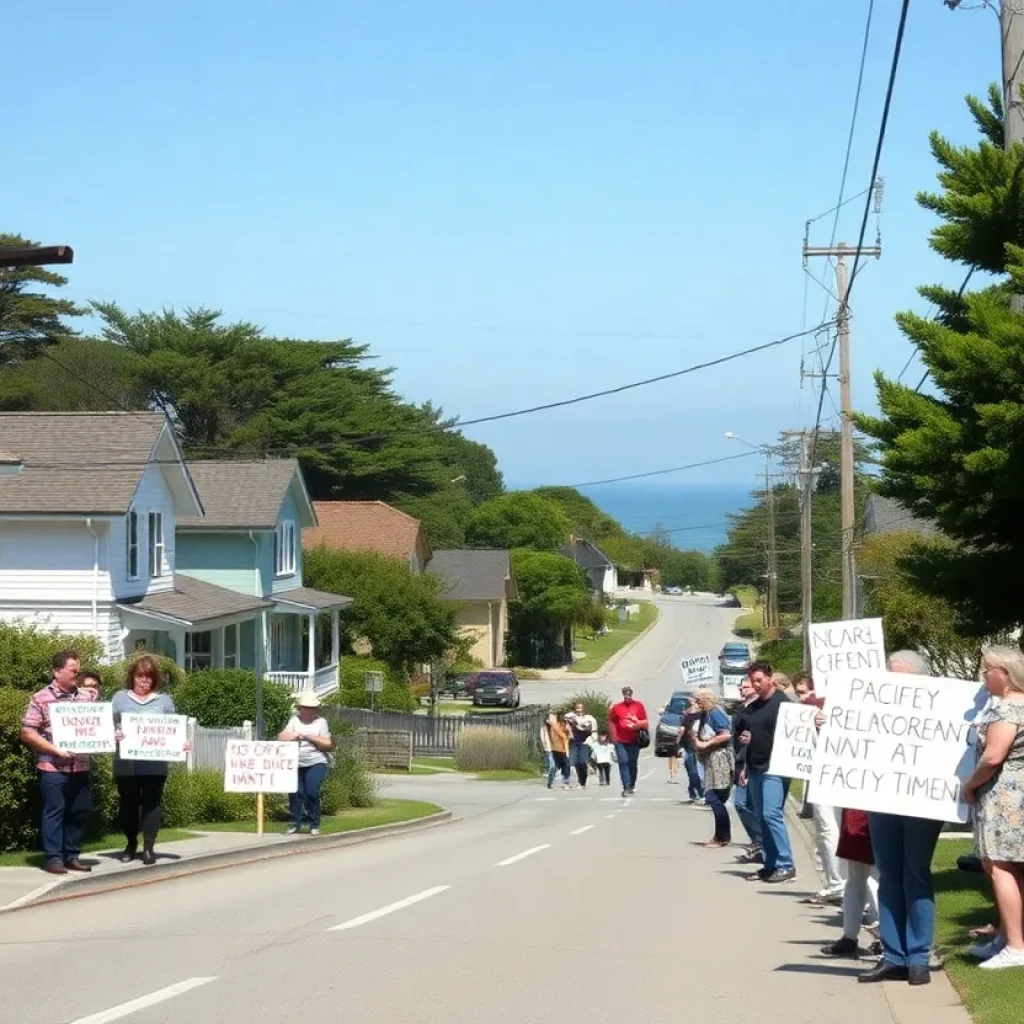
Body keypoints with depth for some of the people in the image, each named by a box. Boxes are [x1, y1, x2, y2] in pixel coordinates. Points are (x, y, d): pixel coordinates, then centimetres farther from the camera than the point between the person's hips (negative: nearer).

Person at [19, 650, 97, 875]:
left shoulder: (88, 696, 9)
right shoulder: (41, 699, -4)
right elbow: (27, 734, -7)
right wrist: (56, 750, -14)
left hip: (80, 766, 5)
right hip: (53, 767, -5)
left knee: (80, 811, 8)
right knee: (54, 811, -2)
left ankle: (71, 855, 19)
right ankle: (53, 857, 4)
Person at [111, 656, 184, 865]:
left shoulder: (164, 700, 12)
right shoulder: (120, 698, 9)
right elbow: (109, 726, 4)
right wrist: (113, 736, -17)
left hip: (155, 763, 0)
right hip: (126, 762, 0)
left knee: (151, 803, -2)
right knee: (128, 803, 7)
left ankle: (148, 847, 2)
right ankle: (131, 843, 25)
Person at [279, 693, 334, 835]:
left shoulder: (321, 721, 4)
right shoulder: (295, 720, 9)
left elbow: (328, 745, -1)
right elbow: (282, 737, 0)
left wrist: (311, 738, -12)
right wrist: (296, 734, -14)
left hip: (316, 763, -2)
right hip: (295, 763, 2)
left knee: (311, 792, -14)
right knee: (294, 792, -7)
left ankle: (314, 824, -2)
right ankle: (294, 823, 6)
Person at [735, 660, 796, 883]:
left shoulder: (782, 703, -7)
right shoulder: (751, 708, 17)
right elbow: (739, 730, 30)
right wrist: (742, 737, 8)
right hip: (755, 768, 8)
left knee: (772, 814, -15)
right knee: (762, 817, 9)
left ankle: (786, 866, -13)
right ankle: (771, 865, 14)